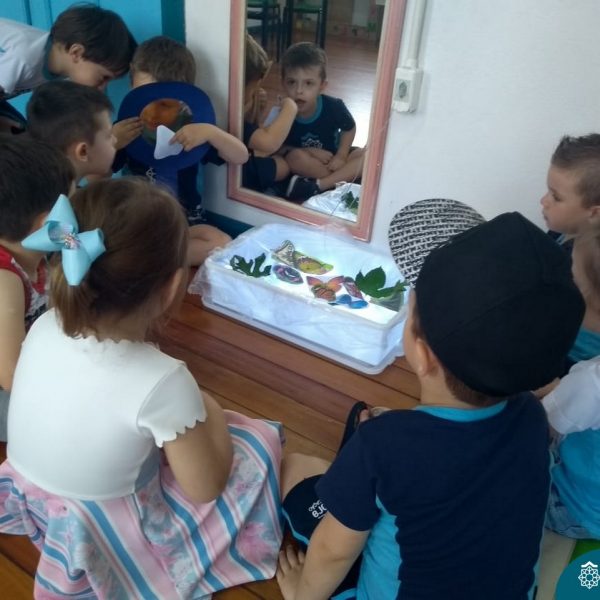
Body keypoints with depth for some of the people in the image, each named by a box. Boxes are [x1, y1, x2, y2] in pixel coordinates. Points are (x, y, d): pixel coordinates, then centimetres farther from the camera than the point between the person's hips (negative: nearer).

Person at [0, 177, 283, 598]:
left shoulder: (44, 328, -17)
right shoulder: (162, 381, -34)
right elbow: (206, 488, -19)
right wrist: (208, 409, -5)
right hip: (103, 540, -5)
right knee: (259, 439, 4)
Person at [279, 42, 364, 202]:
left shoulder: (334, 106, -19)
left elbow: (349, 128, -2)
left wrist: (341, 156, -17)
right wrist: (309, 152, -25)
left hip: (332, 158, 2)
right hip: (307, 163, -2)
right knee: (295, 157, -35)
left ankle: (315, 187, -33)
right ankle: (343, 181, -23)